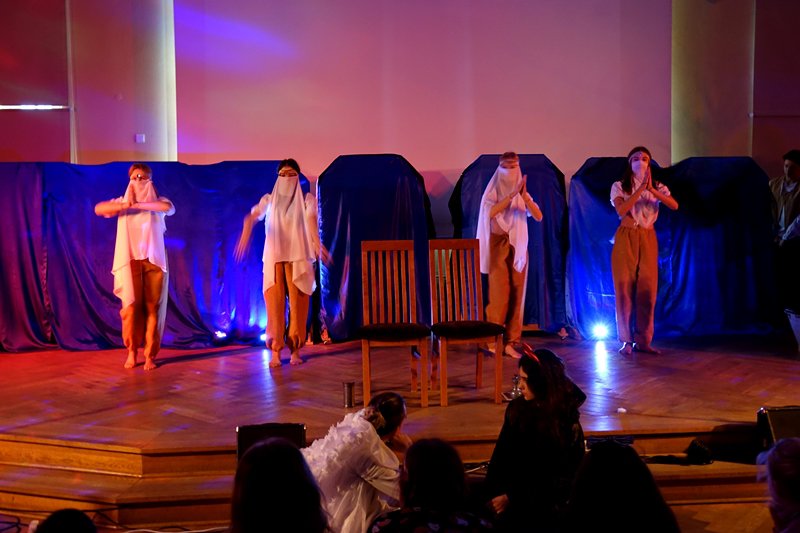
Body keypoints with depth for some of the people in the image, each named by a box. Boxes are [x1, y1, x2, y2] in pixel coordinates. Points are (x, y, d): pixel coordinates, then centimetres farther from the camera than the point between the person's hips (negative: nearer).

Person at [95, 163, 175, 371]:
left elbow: (169, 207, -18)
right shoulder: (122, 202, 10)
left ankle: (150, 355, 3)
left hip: (154, 260, 0)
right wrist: (124, 206, -19)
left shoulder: (158, 201, 6)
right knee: (131, 307, -5)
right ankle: (132, 351, 9)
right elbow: (98, 209, -6)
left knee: (153, 307, -3)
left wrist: (138, 205, -18)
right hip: (130, 261, 1)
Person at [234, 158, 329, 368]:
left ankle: (295, 350, 5)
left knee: (297, 303, -3)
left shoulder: (306, 199, 6)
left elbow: (311, 221, -13)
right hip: (274, 258, 1)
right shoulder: (269, 199, 9)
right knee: (275, 303, -4)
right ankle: (275, 352, -3)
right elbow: (252, 216, -8)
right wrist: (245, 235, -30)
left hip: (298, 258, -1)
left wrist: (317, 243, -33)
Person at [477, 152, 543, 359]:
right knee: (500, 292, -10)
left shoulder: (523, 193, 10)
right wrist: (512, 195, -25)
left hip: (518, 247, 4)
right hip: (498, 245, -4)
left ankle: (510, 342, 2)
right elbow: (491, 212, -20)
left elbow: (538, 216, -4)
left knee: (516, 294, -1)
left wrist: (524, 196, -18)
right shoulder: (493, 191, 0)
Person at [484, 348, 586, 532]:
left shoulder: (565, 423, -11)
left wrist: (511, 498, -14)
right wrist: (495, 493, -8)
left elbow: (554, 478, -11)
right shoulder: (517, 408, 4)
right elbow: (500, 455, 4)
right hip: (515, 486, 5)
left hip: (547, 500, -5)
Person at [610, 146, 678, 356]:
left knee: (647, 288, -2)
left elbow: (674, 205, -10)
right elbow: (621, 209, -17)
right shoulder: (619, 187, 2)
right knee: (625, 287, -5)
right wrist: (641, 189, -21)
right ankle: (626, 340, 1)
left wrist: (652, 190, -22)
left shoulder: (657, 187, 9)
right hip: (626, 238, -2)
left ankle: (643, 340, 6)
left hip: (648, 239, 2)